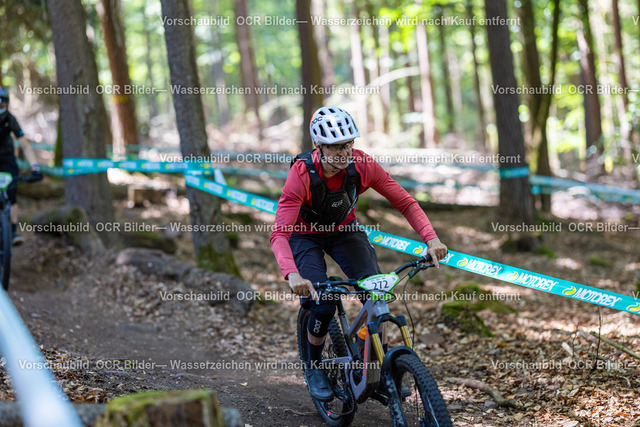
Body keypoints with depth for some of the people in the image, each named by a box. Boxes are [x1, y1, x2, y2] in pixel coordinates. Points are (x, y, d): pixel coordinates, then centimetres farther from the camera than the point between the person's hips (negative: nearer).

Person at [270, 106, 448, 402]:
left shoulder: (361, 165, -25)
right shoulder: (302, 175, -34)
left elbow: (405, 202, -17)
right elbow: (280, 234, -40)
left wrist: (431, 239, -32)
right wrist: (292, 274, -58)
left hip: (344, 230, 3)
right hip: (306, 236, -3)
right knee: (323, 305, -21)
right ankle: (313, 367, 7)